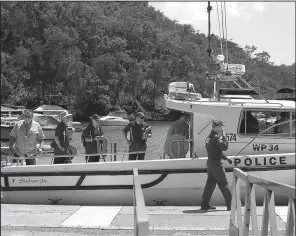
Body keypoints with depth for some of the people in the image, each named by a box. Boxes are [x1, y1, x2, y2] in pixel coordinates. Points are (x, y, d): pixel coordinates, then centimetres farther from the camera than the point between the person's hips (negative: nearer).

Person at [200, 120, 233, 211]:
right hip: (216, 163, -9)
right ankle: (230, 204, 3)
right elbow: (224, 147, -22)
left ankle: (205, 204, 14)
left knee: (210, 183, 13)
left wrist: (226, 158, 22)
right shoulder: (216, 137, -17)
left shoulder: (209, 137, 14)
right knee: (223, 183, -2)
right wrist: (224, 136, -11)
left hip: (210, 162, 9)